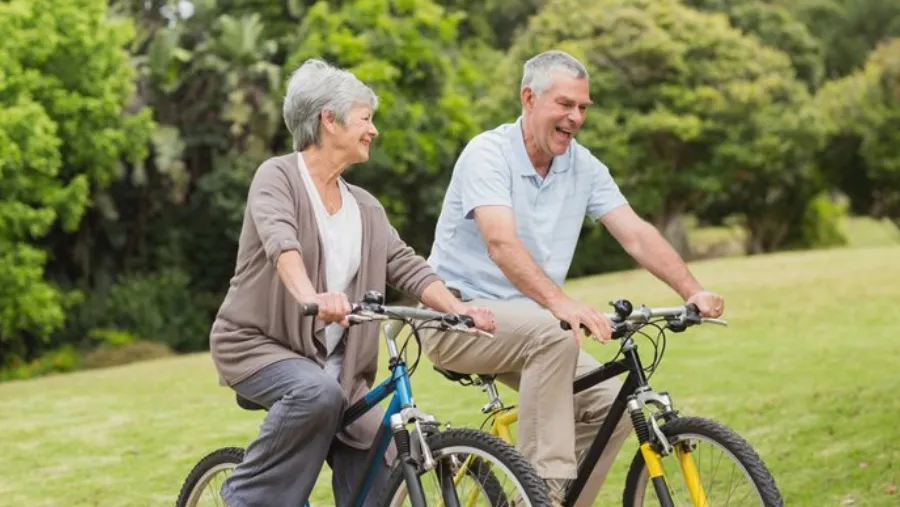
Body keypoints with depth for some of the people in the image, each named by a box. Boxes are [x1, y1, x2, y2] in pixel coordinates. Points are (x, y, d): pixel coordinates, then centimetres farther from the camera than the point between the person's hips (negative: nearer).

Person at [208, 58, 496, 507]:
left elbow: (407, 268, -1)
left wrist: (461, 311, -19)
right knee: (318, 392, -34)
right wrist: (312, 297, -49)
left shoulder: (365, 208, 10)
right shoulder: (277, 177, -9)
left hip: (329, 356, 6)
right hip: (258, 342, -6)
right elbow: (281, 242, -29)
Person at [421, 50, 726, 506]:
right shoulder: (488, 154, -17)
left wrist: (692, 291, -20)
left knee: (614, 404, -10)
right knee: (552, 333, -34)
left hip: (526, 324, 7)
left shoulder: (584, 168, 3)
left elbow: (636, 234, -4)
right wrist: (561, 303, -46)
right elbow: (501, 244, -32)